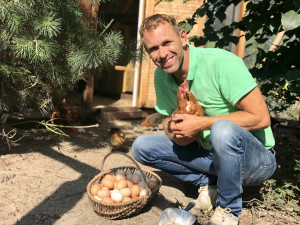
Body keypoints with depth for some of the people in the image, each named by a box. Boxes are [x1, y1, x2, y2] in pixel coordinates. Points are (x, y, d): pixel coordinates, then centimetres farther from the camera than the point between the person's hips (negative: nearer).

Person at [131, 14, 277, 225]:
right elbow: (168, 119, 10)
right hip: (209, 153, 6)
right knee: (141, 146, -5)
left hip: (256, 157, -5)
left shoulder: (220, 62, -23)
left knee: (223, 130, -39)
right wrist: (175, 134, -15)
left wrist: (200, 123, -26)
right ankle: (209, 183, 1)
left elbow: (261, 118, -25)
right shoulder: (161, 76, -3)